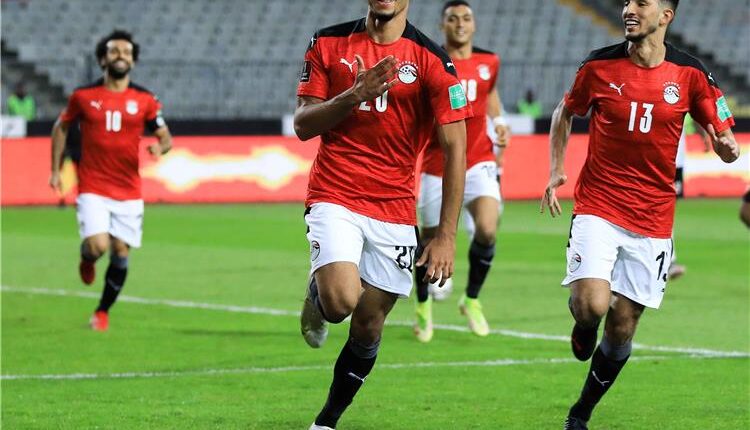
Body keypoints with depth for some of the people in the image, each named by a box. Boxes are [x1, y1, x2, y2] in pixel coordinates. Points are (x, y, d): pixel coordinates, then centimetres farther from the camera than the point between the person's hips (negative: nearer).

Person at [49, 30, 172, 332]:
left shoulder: (145, 101, 1)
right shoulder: (83, 96, 0)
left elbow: (166, 138, 6)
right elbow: (61, 128, 14)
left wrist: (160, 148, -18)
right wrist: (55, 170, 10)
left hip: (129, 191, 2)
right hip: (92, 189, -2)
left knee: (121, 253, 1)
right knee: (98, 246, -19)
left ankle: (102, 312, 20)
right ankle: (87, 257, 20)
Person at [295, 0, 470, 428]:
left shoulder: (432, 60, -5)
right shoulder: (329, 44, 2)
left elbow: (455, 148, -6)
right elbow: (303, 125, 0)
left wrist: (446, 235, -11)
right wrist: (355, 95, -19)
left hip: (395, 209, 1)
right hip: (335, 196, -1)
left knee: (368, 325, 4)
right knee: (341, 300, -24)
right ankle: (316, 298, 13)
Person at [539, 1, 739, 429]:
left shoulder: (689, 74, -4)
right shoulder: (600, 65, -4)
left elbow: (723, 139, 3)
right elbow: (566, 113, 15)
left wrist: (726, 146, -21)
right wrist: (556, 169, 5)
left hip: (652, 218, 1)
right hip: (598, 205, -1)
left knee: (623, 325, 4)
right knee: (592, 304, -22)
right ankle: (583, 325, 16)